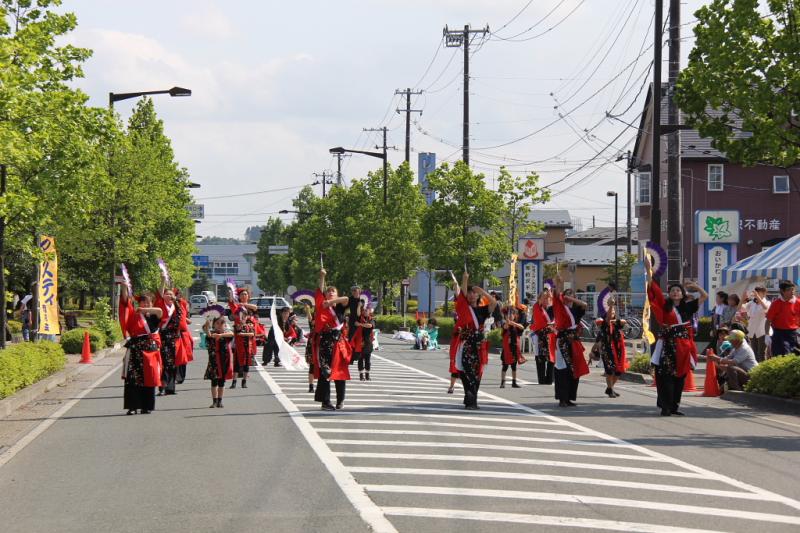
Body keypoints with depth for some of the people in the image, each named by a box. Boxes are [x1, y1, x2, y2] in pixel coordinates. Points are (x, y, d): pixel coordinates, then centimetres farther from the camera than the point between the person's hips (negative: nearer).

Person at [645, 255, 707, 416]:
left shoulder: (687, 307, 11)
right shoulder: (665, 306, 2)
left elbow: (704, 296, 19)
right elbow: (654, 289, -5)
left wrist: (695, 286, 13)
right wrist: (648, 270, -10)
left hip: (683, 346, 4)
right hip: (668, 345, -3)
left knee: (680, 376, 6)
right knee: (666, 376, -6)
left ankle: (674, 406, 14)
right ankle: (665, 407, -3)